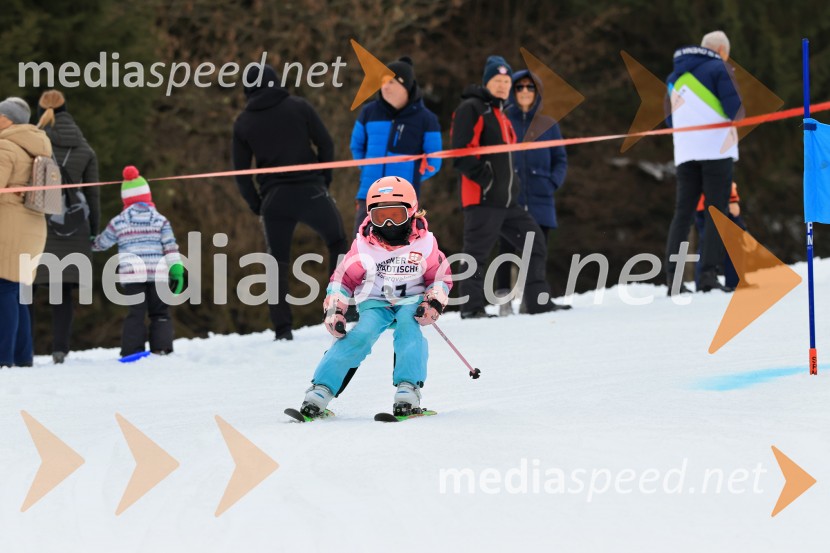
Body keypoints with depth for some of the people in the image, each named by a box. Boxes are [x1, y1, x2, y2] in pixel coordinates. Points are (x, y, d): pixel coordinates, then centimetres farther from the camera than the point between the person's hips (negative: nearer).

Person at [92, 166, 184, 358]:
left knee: (136, 312, -3)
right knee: (160, 313, 8)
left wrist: (91, 244, 42)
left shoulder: (118, 222, 6)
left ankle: (132, 350, -12)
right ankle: (162, 347, -4)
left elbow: (102, 243, 20)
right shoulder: (160, 220, 8)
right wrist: (176, 271, 2)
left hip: (132, 275, -1)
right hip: (158, 273, 1)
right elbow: (171, 248, 1)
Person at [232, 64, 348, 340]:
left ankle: (282, 328, 2)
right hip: (310, 191, -1)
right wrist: (324, 180, 11)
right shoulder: (298, 107, 3)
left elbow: (241, 172, 7)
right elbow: (326, 143, 0)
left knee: (278, 263, 11)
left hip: (274, 198, 1)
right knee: (338, 243, 18)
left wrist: (257, 205, 16)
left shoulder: (243, 123, 7)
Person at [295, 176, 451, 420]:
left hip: (411, 301, 0)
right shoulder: (363, 246, -5)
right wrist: (334, 311, -9)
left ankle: (408, 390, -39)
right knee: (361, 335, -27)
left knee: (407, 326, -34)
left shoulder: (424, 244, -5)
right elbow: (342, 279, 2)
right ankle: (320, 391, -27)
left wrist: (433, 303, -14)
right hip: (375, 302, 0)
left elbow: (441, 276, 3)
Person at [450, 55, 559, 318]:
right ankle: (472, 307, -2)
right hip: (482, 197, -9)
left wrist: (513, 183, 18)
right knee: (476, 253, -6)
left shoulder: (500, 114, 23)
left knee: (535, 244, 7)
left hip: (507, 199, 9)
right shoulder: (471, 108, -5)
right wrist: (483, 177, -19)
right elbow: (461, 153, -14)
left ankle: (538, 302, 9)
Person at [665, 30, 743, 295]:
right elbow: (735, 109, -7)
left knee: (682, 213, 5)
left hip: (685, 153, 5)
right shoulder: (719, 67, -1)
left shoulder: (675, 76, 19)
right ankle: (708, 274, -15)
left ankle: (672, 277, -4)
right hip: (717, 149, -5)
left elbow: (670, 119, 20)